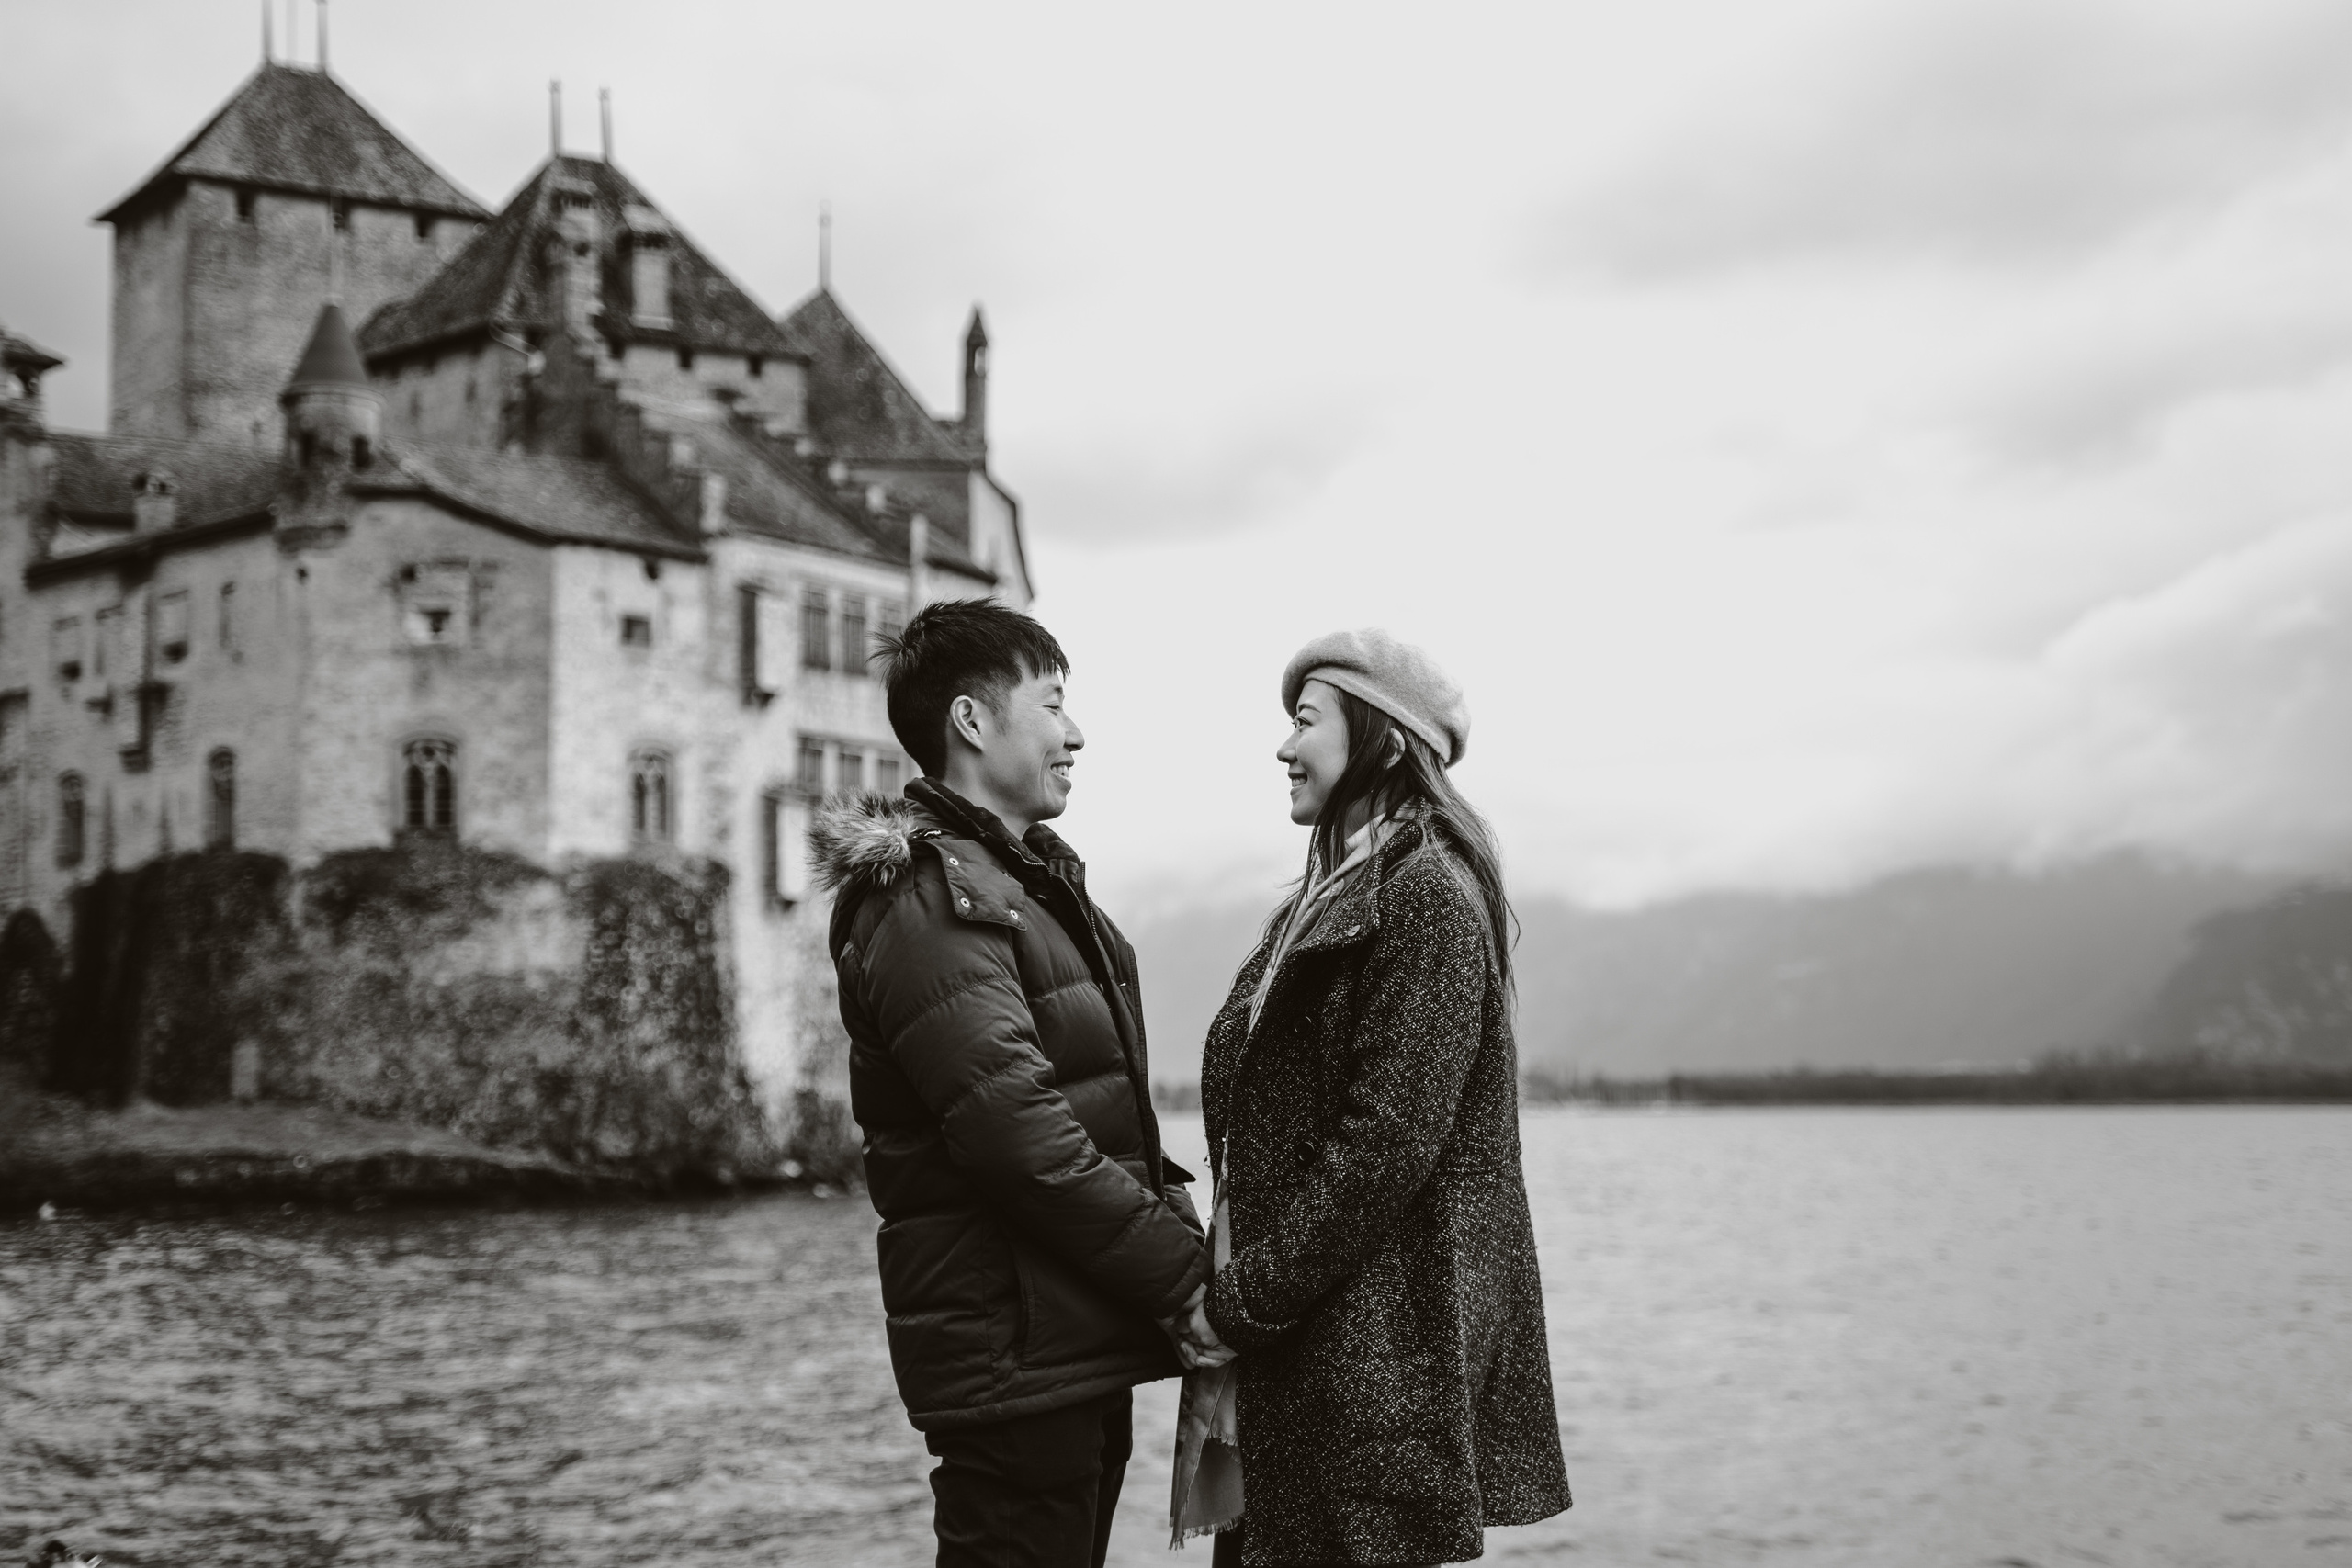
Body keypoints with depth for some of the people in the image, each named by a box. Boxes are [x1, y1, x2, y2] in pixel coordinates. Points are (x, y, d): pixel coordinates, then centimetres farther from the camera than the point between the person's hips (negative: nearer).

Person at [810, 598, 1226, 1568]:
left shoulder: (1035, 878, 19)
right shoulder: (931, 897, -14)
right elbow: (1021, 1136, -22)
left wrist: (1179, 1228, 5)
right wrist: (1181, 1278, -16)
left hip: (1086, 1353, 10)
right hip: (1016, 1361, -10)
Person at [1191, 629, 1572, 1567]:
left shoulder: (1426, 892, -11)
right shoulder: (1328, 897, 17)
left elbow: (1389, 1139, -18)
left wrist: (1247, 1296, -15)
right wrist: (1231, 1285, 6)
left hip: (1382, 1349, -8)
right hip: (1298, 1345, 8)